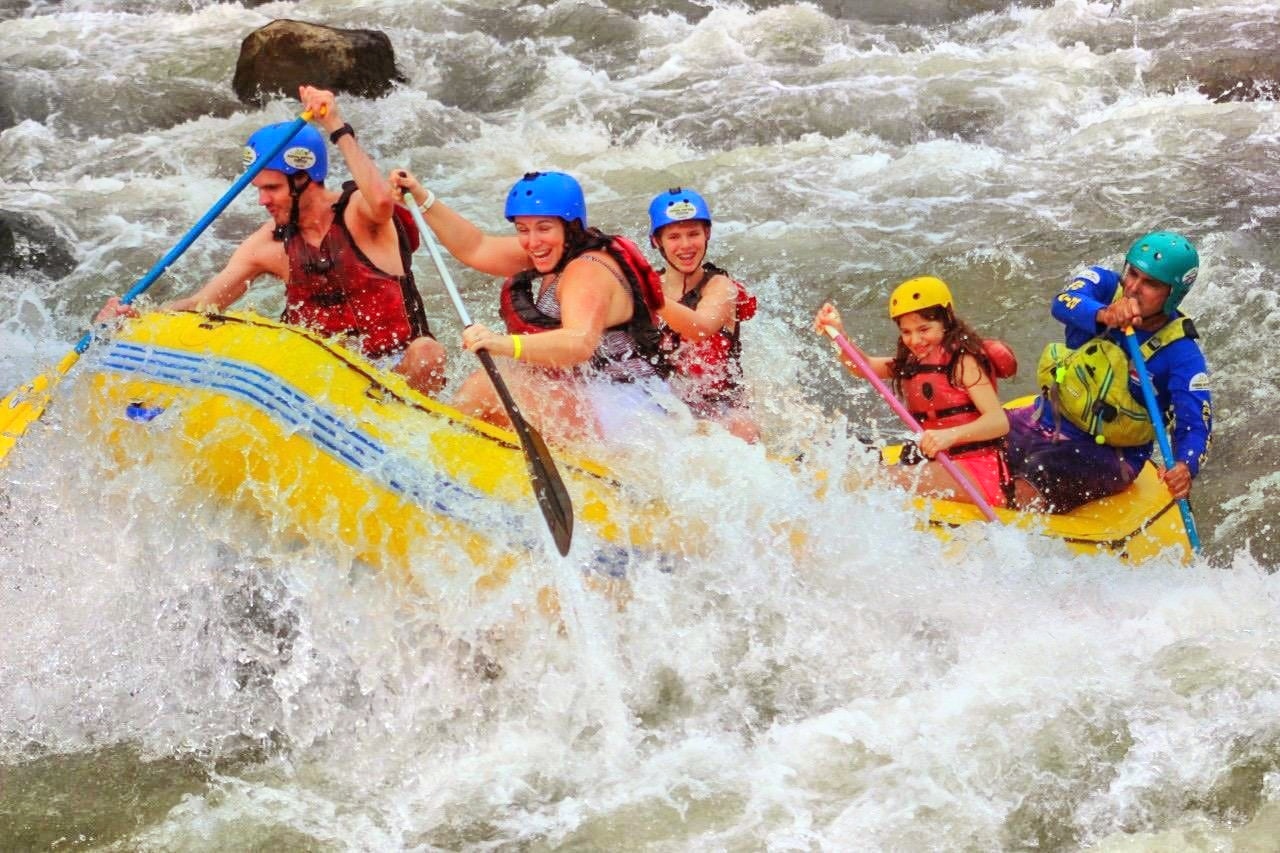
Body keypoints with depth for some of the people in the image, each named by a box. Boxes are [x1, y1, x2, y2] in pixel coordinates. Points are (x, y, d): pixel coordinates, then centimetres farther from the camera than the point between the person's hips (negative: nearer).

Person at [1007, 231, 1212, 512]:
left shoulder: (1181, 355, -16)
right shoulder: (1104, 284, -6)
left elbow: (1194, 424, -22)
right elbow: (1064, 303, -27)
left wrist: (1185, 466, -45)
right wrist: (1104, 314, -50)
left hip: (1107, 454, -5)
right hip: (1043, 422, 5)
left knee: (1027, 487, -30)